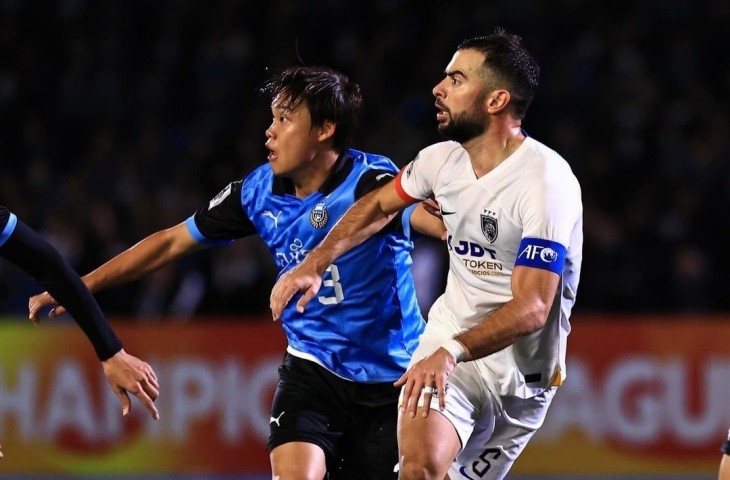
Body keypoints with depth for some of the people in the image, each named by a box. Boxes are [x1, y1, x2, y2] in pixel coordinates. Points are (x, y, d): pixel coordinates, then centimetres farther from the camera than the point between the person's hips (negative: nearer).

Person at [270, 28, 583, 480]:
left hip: (519, 368, -4)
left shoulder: (546, 182, -22)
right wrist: (315, 264, 7)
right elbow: (379, 205, 20)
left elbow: (531, 308, -28)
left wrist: (451, 352, -40)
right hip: (449, 336, 4)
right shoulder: (443, 158, -1)